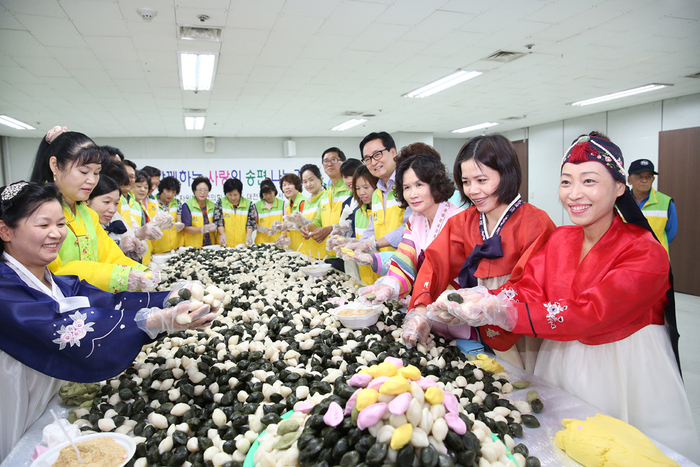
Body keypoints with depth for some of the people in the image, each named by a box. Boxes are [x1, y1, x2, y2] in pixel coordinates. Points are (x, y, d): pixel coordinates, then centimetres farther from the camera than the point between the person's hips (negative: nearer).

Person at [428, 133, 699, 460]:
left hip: (623, 372, -4)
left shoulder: (645, 254, -19)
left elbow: (587, 314, -30)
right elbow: (525, 290, -10)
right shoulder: (560, 240, 0)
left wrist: (500, 313, -38)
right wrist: (477, 300, -30)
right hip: (561, 365, 5)